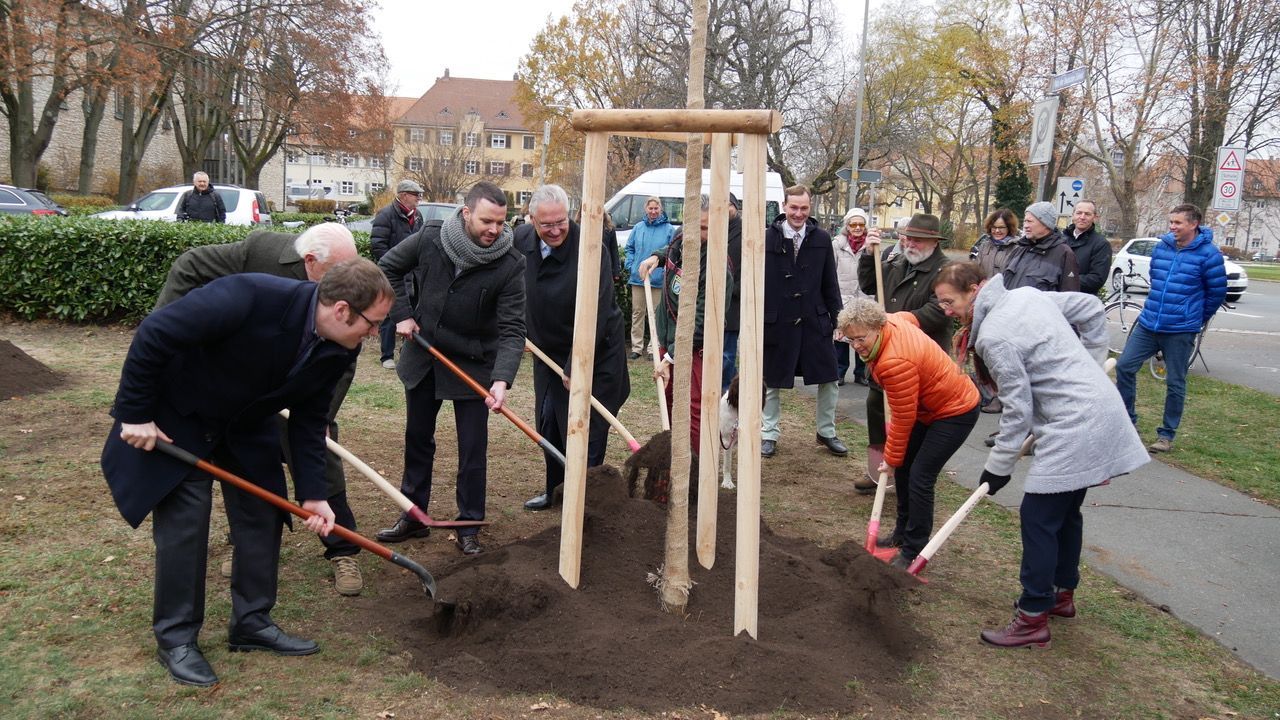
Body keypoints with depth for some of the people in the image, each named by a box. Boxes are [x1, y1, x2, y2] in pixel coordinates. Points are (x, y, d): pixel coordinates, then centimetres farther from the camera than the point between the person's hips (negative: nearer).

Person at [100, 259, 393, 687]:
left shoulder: (340, 350, -16)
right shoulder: (250, 297, -38)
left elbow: (308, 420, -4)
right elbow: (154, 335, -30)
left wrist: (311, 493, -9)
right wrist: (135, 414, -23)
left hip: (247, 424, 6)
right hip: (176, 418, -6)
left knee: (263, 514, 4)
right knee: (184, 519, -6)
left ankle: (252, 623, 20)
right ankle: (175, 638, 10)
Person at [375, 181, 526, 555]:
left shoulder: (510, 264, -20)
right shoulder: (430, 237, -13)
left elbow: (512, 329, -23)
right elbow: (388, 268, 5)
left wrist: (502, 380, -37)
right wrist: (402, 314, -6)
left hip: (473, 364, -3)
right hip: (422, 355, 3)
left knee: (473, 450, 1)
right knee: (417, 439, 15)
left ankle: (469, 528, 17)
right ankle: (413, 516, 31)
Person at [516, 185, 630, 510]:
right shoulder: (521, 239, -7)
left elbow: (594, 317, -26)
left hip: (596, 352, -6)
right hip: (549, 349, 7)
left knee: (586, 427, -5)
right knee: (548, 423, 14)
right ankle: (555, 489, 32)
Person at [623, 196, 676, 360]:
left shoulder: (669, 229, -2)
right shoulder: (638, 227, 8)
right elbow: (629, 247, 17)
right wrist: (630, 265, 6)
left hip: (658, 279, -3)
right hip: (637, 277, 3)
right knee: (637, 313, 7)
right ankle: (637, 347, 13)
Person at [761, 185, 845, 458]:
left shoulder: (821, 239, 1)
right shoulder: (768, 238, -7)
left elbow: (830, 283, 6)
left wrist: (837, 318, 4)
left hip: (815, 320, 2)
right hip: (777, 321, -2)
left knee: (828, 379, 8)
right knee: (772, 382, 10)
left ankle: (826, 432, 26)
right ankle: (769, 434, 25)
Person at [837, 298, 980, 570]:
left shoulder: (895, 363, -36)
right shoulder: (892, 321, -11)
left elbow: (903, 418, -25)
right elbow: (910, 318, 16)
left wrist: (891, 459, -11)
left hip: (956, 412, -10)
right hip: (929, 406, 10)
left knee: (920, 476, -11)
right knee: (904, 466, 13)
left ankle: (913, 553, -1)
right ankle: (902, 534, 28)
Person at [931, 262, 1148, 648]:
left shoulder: (993, 337, -18)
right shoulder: (1028, 294, 8)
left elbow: (1017, 408, -16)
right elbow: (1092, 309, 17)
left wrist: (998, 466, -6)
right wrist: (1089, 365, 21)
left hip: (1074, 427, -10)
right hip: (1099, 405, 10)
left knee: (1038, 516, -4)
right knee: (1066, 510, 20)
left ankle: (1033, 619, 3)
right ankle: (1062, 594, 35)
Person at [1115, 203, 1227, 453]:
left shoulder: (1208, 254, -9)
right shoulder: (1161, 247, 5)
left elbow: (1217, 292, 1)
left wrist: (1199, 319, 11)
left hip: (1181, 331, -5)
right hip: (1148, 324, 5)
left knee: (1175, 383, 4)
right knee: (1124, 366, -1)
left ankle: (1167, 435, 16)